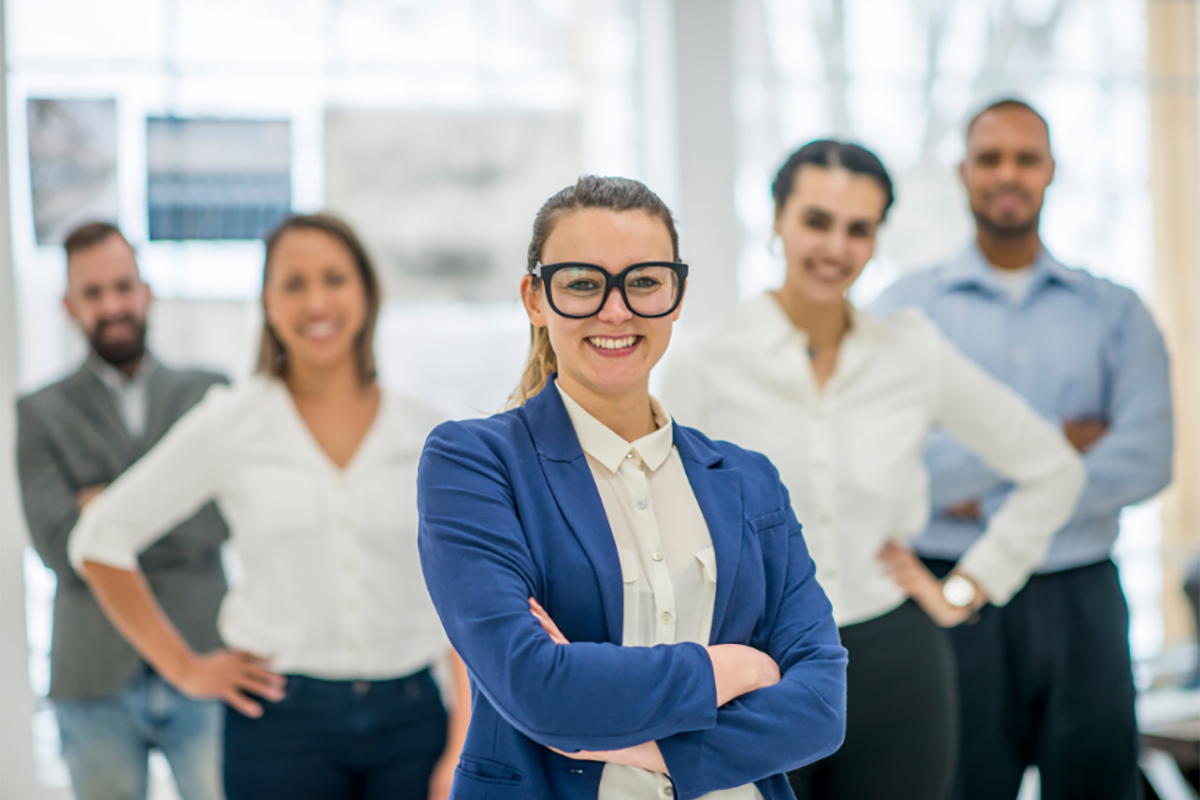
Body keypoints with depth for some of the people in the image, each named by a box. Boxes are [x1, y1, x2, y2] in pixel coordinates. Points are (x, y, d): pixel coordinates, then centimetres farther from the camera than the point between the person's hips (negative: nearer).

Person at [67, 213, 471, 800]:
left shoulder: (421, 433, 4)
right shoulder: (228, 426, -1)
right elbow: (99, 541, 5)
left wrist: (461, 752, 0)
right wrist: (185, 668, 3)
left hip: (409, 718, 2)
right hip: (282, 722, -1)